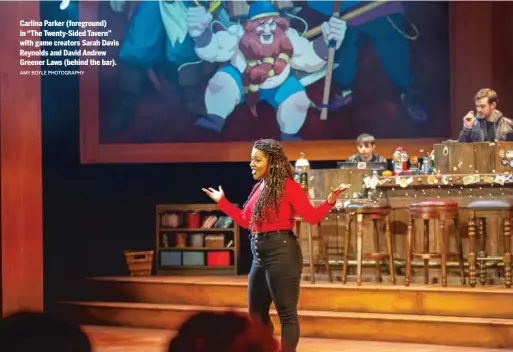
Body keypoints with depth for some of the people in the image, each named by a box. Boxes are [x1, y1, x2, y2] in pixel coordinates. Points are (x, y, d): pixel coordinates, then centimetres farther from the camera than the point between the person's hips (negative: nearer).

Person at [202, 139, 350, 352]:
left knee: (286, 313, -4)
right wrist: (222, 202, 28)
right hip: (259, 255, 9)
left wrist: (330, 201, -29)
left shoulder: (288, 186, -8)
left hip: (281, 252, -9)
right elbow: (246, 221, 23)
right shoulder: (258, 188, 14)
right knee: (256, 313, 15)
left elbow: (312, 216, -13)